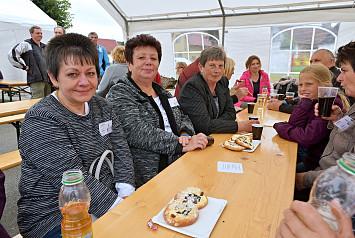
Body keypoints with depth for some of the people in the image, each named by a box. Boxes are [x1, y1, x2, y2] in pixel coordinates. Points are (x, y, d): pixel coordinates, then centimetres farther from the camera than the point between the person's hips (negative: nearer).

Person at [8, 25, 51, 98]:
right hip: (36, 79, -7)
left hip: (47, 79, 7)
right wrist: (23, 66, -6)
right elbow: (11, 54, -6)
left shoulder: (44, 46, 23)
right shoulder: (26, 44, 2)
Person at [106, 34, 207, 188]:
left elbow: (184, 118, 18)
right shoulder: (119, 94, -6)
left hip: (178, 166, 8)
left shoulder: (163, 93, 18)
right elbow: (138, 134, -19)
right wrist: (182, 145, -22)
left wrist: (185, 135, -6)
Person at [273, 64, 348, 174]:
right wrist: (305, 101, -13)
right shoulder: (313, 102, 5)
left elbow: (306, 139, -29)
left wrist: (279, 126, -16)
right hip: (308, 155, 8)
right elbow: (293, 124, -5)